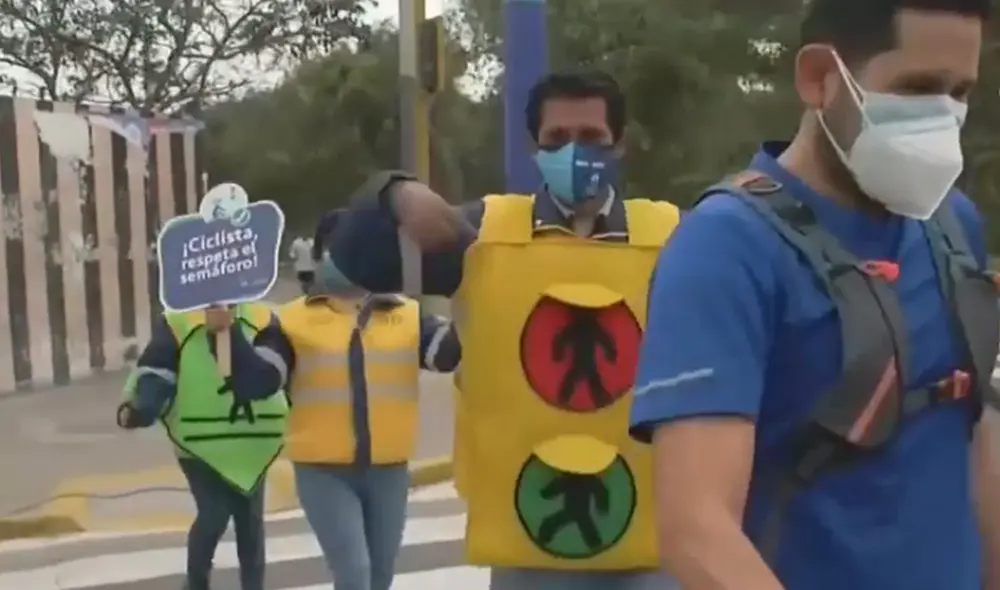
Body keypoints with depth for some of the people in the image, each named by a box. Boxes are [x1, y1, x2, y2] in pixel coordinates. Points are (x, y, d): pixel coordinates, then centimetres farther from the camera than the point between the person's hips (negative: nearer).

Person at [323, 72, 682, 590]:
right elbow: (357, 263, -5)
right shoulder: (485, 232, -1)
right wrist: (399, 196, -24)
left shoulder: (670, 236, -1)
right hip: (527, 544, 0)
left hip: (647, 541, 0)